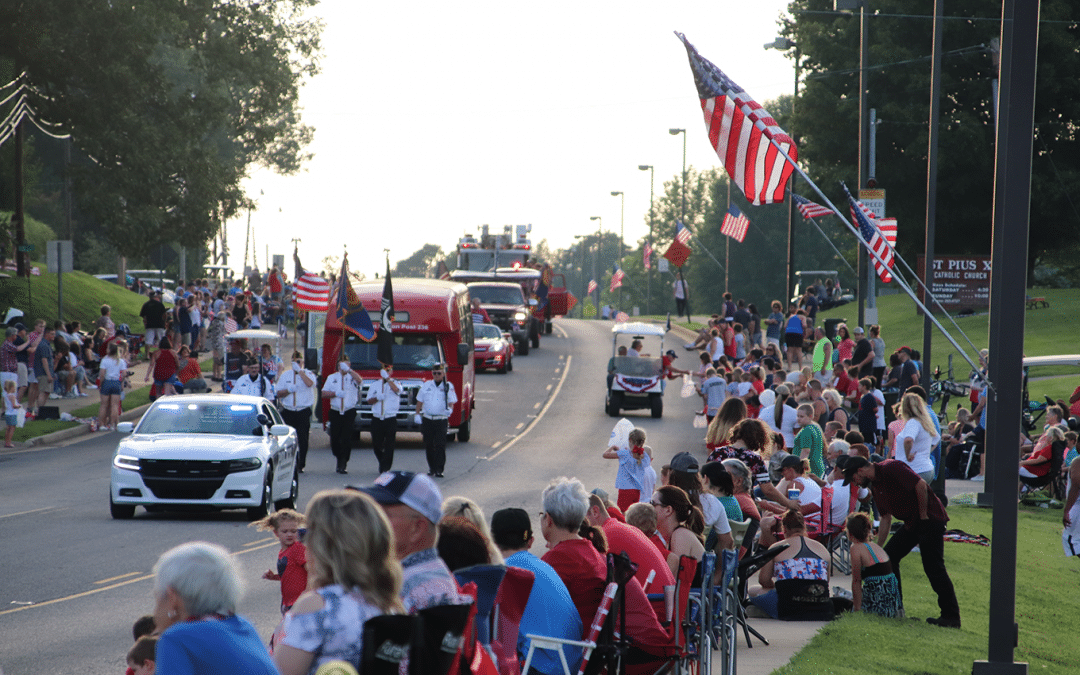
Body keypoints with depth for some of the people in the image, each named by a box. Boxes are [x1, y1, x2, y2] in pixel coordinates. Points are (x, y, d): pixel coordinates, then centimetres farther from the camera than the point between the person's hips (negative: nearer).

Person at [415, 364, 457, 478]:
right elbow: (420, 401, 16)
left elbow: (451, 402, -1)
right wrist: (417, 414, 6)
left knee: (440, 446, -10)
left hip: (441, 420, -3)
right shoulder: (426, 385, 12)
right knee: (429, 445, 7)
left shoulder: (448, 387, 4)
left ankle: (439, 470, -9)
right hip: (427, 420, 3)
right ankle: (431, 468, 19)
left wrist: (450, 409, -23)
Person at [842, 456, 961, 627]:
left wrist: (924, 516, -16)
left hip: (930, 518, -10)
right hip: (912, 523, 10)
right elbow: (886, 518, 19)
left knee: (933, 567, -10)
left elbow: (921, 485, -23)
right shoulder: (875, 486, 13)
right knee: (888, 556, 10)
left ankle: (951, 617, -5)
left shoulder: (890, 468, -16)